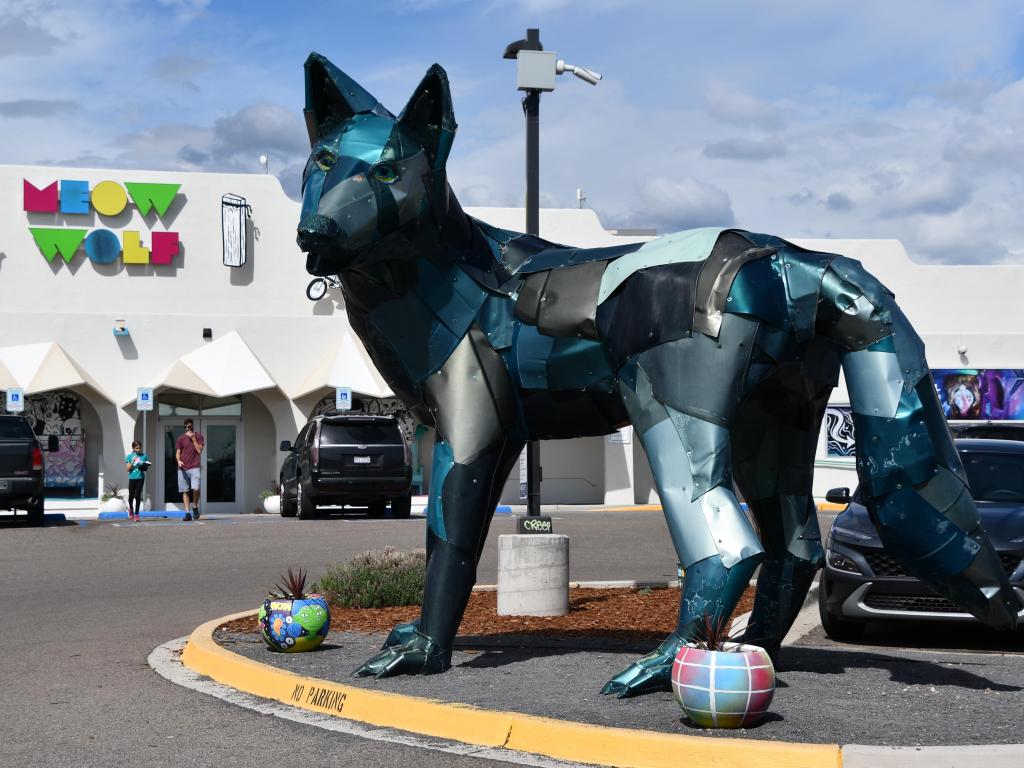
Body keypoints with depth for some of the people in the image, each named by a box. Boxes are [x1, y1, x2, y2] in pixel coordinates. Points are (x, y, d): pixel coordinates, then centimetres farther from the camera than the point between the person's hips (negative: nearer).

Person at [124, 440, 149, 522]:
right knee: (131, 496, 5)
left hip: (140, 478, 0)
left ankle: (136, 514, 1)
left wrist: (144, 467, -12)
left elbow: (146, 467, 11)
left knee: (138, 496, -3)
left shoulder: (144, 456, 5)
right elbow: (128, 469, -1)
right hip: (132, 478, 0)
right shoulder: (129, 456, 2)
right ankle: (131, 509, 35)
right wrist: (133, 461, -15)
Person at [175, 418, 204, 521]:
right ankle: (187, 513, 4)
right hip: (183, 468, 2)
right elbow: (177, 453, 8)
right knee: (185, 491, 0)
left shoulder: (199, 436, 7)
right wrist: (178, 460, -13)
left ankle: (195, 507, 6)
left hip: (194, 468, -2)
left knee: (196, 488, -18)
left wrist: (193, 438, -7)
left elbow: (199, 450, -2)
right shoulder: (181, 438, 10)